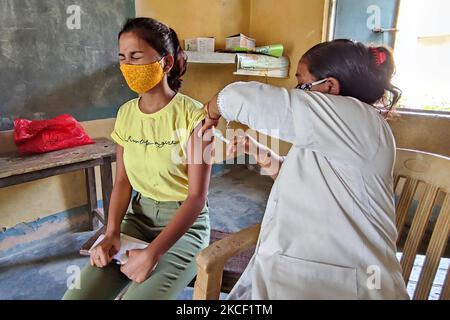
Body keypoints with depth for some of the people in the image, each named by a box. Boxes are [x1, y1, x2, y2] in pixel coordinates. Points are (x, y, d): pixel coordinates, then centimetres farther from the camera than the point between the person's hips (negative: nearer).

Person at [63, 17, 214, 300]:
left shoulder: (192, 115, -17)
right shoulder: (126, 113, 1)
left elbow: (197, 197, -18)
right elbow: (123, 181, 6)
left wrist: (152, 254, -23)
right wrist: (112, 233, -9)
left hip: (185, 224, -4)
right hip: (138, 216, 5)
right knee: (77, 295, -9)